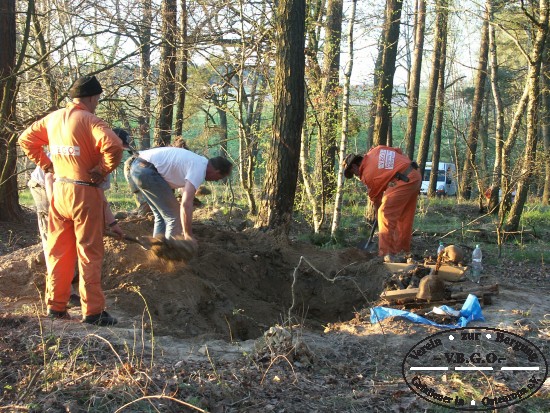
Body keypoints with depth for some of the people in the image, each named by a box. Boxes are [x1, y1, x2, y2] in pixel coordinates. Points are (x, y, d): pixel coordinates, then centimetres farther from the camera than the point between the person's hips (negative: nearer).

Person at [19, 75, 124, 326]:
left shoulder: (53, 118, 7)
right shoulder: (89, 120, -15)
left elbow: (26, 139, 17)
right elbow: (113, 146, -30)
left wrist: (46, 165, 12)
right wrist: (103, 170, -15)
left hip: (59, 189, 7)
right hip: (84, 193, -6)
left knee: (58, 251, 14)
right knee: (89, 253, 1)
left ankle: (55, 306, 21)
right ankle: (93, 311, 4)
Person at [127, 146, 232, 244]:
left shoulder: (197, 162, 18)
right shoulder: (199, 169, -12)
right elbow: (186, 204, -20)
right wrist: (188, 235, -10)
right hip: (147, 170, -10)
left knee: (161, 215, 19)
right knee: (173, 215, -2)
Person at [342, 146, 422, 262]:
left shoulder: (367, 175, -3)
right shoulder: (375, 150, 15)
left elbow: (375, 197, 9)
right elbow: (398, 151, 20)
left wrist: (379, 209, 25)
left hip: (403, 182, -9)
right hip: (416, 175, 9)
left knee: (385, 215, -7)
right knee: (405, 218, 18)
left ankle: (388, 254, -11)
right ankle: (404, 251, 28)